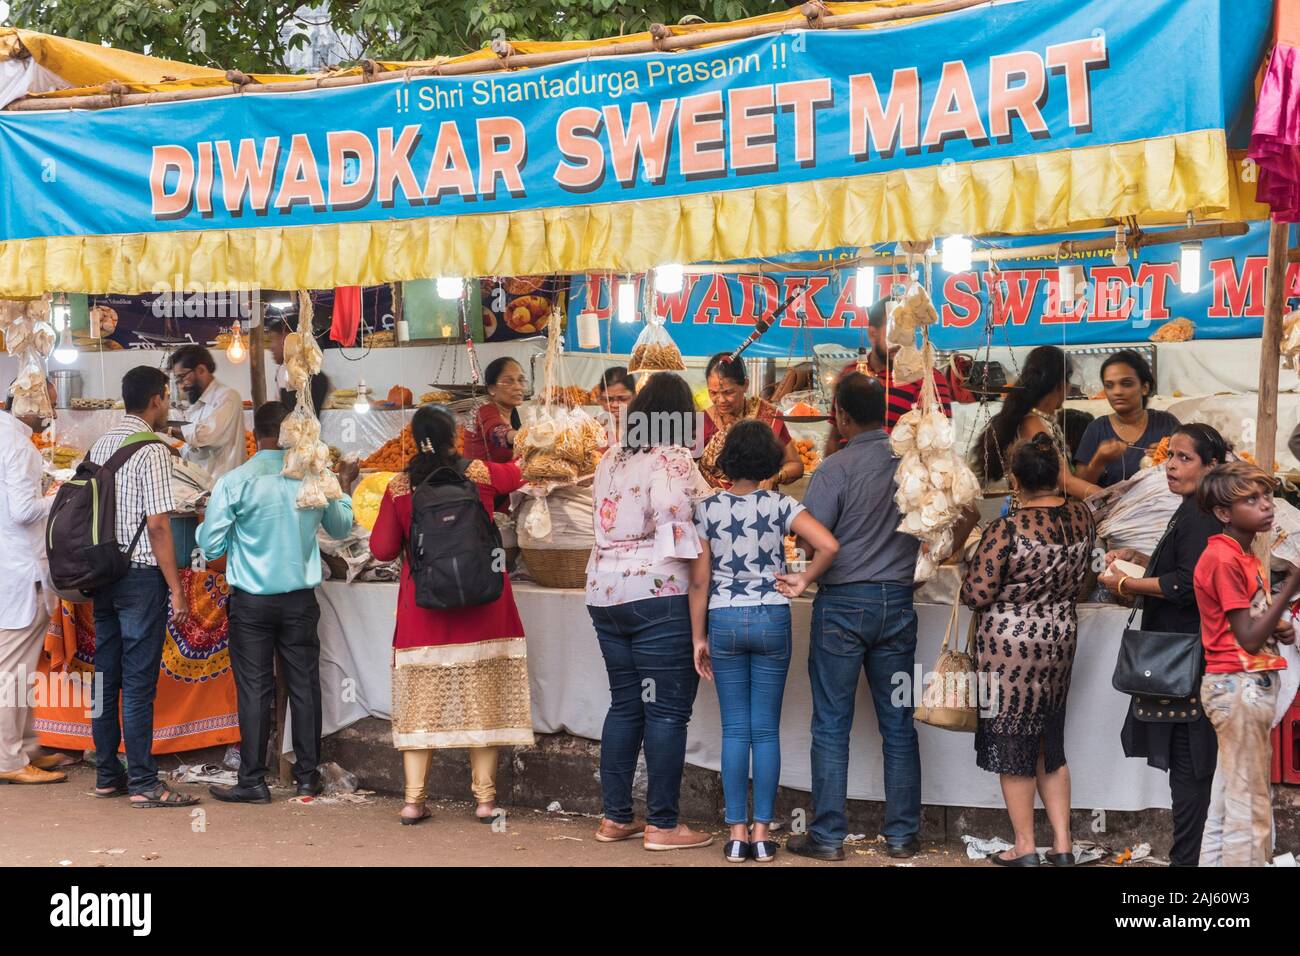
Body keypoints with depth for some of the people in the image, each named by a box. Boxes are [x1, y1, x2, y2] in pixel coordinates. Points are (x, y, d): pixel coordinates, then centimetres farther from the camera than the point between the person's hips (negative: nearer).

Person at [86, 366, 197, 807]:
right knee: (138, 682, -5)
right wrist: (176, 589, -13)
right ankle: (143, 783, -2)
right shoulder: (152, 450, -13)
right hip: (142, 574, -8)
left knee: (106, 675, 11)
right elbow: (157, 526, -16)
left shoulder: (101, 445, 11)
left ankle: (106, 775, 18)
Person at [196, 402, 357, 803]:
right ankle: (308, 776, 15)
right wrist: (344, 487, 31)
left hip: (252, 602, -2)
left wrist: (205, 520, 15)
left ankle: (253, 781, 4)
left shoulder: (233, 482, -11)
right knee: (304, 685, 9)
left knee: (255, 690, 2)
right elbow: (340, 528, 15)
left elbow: (211, 547, -5)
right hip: (300, 600, 2)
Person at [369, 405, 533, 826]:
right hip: (480, 603, -1)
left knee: (421, 701, 7)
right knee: (482, 698, 6)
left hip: (422, 606, 1)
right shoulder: (481, 474, -2)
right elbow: (517, 473, 19)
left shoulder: (399, 487, -2)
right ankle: (485, 798, 9)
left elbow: (382, 549, 1)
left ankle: (414, 799, 7)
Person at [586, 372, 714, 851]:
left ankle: (615, 817, 17)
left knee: (625, 705, 14)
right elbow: (679, 537, -16)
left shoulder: (610, 460, 14)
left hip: (604, 592, 8)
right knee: (668, 710, -1)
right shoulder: (673, 461, -9)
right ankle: (662, 825, 1)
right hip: (657, 594, -7)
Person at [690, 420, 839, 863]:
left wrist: (699, 637, 5)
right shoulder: (779, 505, -5)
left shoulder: (707, 508, -3)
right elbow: (829, 546, -17)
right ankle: (762, 833, 7)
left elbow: (699, 580, -3)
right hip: (771, 619, 0)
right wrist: (801, 582, -2)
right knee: (766, 730, 5)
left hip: (724, 621, 0)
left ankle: (737, 834, 6)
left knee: (735, 730, 6)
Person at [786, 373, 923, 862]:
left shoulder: (836, 468, -13)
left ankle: (828, 836, 6)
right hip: (898, 601, 4)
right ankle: (902, 835, 14)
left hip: (843, 601, -4)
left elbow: (810, 542, -14)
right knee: (898, 725, 10)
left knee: (831, 726, 3)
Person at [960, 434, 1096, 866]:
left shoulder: (1006, 530, -22)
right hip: (1060, 639, 6)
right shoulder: (1082, 517, -5)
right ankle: (1062, 845, 19)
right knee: (1050, 745, 17)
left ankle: (1025, 848, 16)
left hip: (1010, 647, -6)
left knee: (1013, 747, 7)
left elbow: (977, 595, -17)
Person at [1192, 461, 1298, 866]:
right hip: (1240, 685, -10)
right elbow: (1249, 639, -18)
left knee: (1227, 800, 13)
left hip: (1248, 685, 10)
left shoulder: (1242, 555, 14)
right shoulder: (1224, 559, -16)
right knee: (1250, 807, -6)